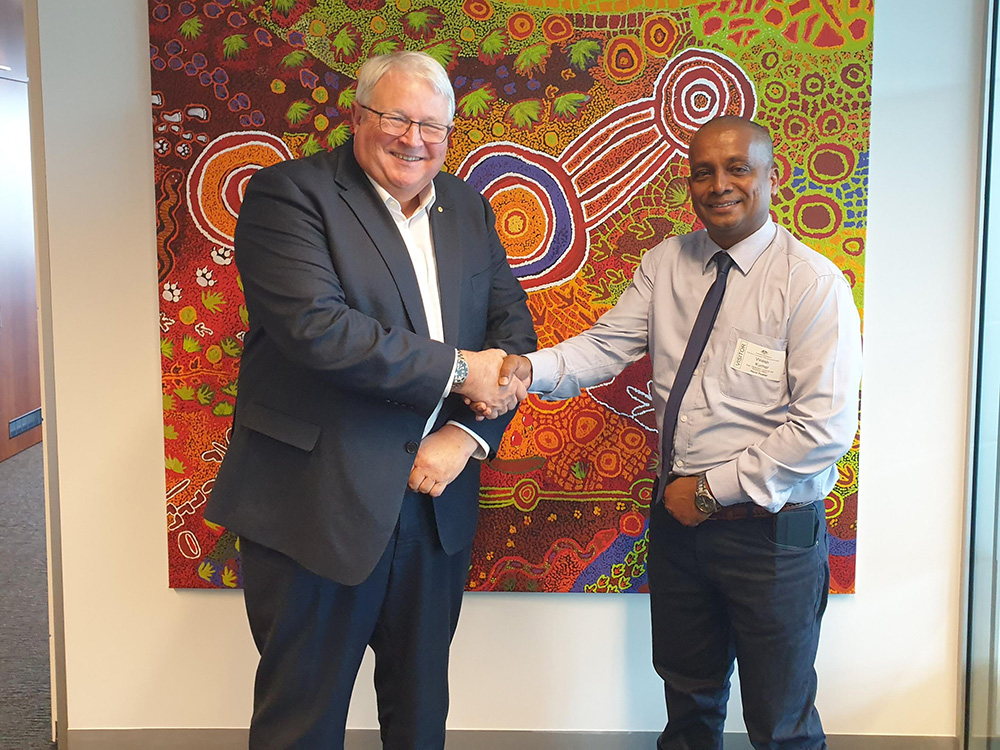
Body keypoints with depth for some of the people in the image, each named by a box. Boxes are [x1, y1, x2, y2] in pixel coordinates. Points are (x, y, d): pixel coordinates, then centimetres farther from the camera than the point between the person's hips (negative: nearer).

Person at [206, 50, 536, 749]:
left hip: (437, 502, 6)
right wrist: (456, 370, -17)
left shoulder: (468, 208, 10)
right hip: (318, 504, -5)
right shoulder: (289, 193, -9)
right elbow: (315, 326, -23)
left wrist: (466, 434, -10)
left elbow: (513, 324, 6)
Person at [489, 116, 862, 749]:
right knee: (688, 697, 24)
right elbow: (607, 346, -4)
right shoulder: (666, 264, 4)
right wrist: (532, 367, -24)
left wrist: (712, 489, -17)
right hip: (678, 515, 5)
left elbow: (826, 426, -19)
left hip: (770, 531, -5)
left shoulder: (814, 284, -14)